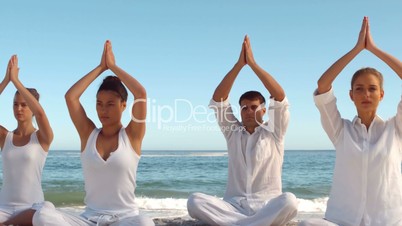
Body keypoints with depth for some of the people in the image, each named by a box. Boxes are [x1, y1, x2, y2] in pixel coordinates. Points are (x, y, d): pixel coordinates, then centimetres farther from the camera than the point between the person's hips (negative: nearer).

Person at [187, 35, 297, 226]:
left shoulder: (273, 133, 9)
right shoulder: (232, 132, 15)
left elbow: (280, 97, -5)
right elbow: (217, 99, 4)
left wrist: (252, 63, -7)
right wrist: (239, 64, -4)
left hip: (268, 208, -1)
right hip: (233, 206, 2)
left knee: (289, 201, -36)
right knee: (195, 201, -27)